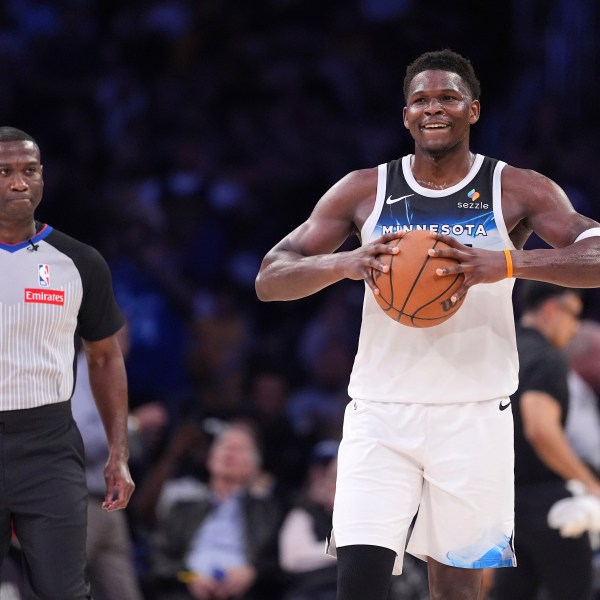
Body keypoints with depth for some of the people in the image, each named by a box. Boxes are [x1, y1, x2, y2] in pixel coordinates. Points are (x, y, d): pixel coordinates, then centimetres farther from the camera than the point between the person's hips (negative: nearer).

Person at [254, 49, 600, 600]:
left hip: (473, 416, -1)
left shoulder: (517, 191, 0)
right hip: (381, 413, 1)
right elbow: (269, 280, 1)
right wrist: (346, 263, -20)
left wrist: (507, 263, -31)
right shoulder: (364, 192, 4)